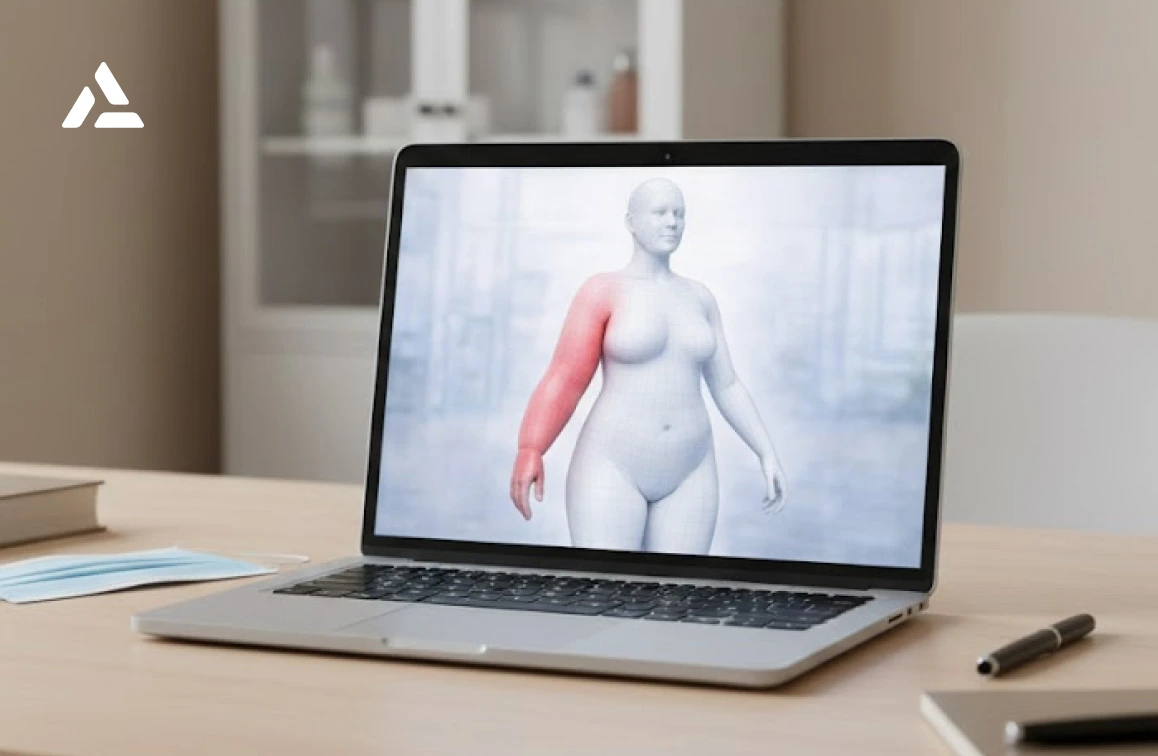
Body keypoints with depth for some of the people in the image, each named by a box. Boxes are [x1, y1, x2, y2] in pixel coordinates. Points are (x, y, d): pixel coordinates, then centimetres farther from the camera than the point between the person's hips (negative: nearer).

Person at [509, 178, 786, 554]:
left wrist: (768, 455, 8)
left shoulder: (698, 297, 11)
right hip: (615, 469, -5)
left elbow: (726, 385, 14)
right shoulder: (602, 290, -4)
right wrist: (529, 451, -19)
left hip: (685, 474, 5)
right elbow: (565, 377, -8)